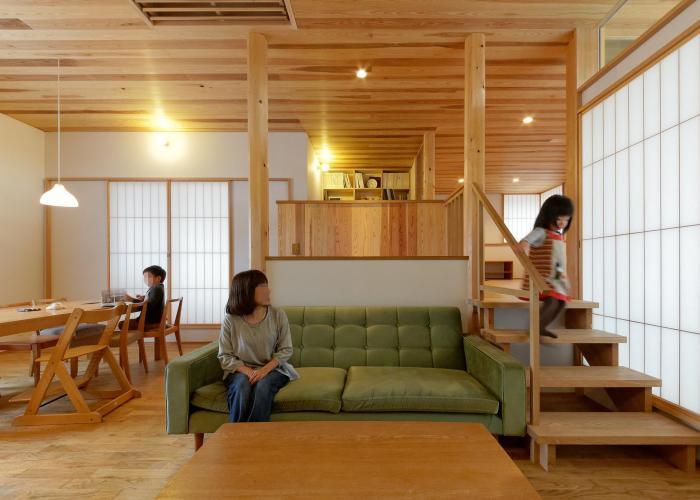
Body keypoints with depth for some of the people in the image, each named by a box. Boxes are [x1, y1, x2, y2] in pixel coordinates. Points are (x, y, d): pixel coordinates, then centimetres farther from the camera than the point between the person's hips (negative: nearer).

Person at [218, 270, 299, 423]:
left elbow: (286, 350, -2)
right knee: (242, 386, -32)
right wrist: (248, 372, -19)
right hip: (241, 370, 0)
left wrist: (265, 369, -18)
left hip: (272, 369, 0)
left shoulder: (278, 315, -4)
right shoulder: (230, 320, -6)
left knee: (263, 385, -31)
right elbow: (225, 357, -3)